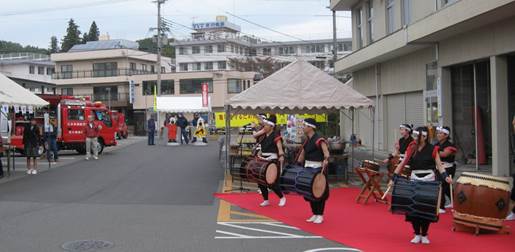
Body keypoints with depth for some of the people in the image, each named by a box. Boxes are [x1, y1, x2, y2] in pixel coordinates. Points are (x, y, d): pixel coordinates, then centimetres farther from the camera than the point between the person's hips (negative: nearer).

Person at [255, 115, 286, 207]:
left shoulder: (276, 135, -11)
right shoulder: (263, 136, 12)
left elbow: (280, 148, -20)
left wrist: (281, 157, -34)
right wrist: (259, 155, 10)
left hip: (273, 161, -8)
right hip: (264, 161, 8)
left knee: (272, 183, -7)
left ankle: (282, 198, 16)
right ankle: (266, 200, 19)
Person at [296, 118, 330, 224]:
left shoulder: (319, 139, -15)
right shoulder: (307, 140, 11)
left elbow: (326, 151, -29)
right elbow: (302, 154, 20)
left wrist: (326, 160, -46)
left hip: (318, 168, -8)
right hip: (308, 168, 8)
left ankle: (320, 215, 10)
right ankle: (315, 214, 22)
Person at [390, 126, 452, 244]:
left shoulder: (432, 149, -4)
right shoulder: (412, 148, 3)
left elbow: (439, 165, -5)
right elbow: (403, 164, 3)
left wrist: (446, 177, -23)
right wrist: (394, 178, -2)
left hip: (429, 181, -2)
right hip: (414, 180, 2)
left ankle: (424, 235, 19)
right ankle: (417, 234, 16)